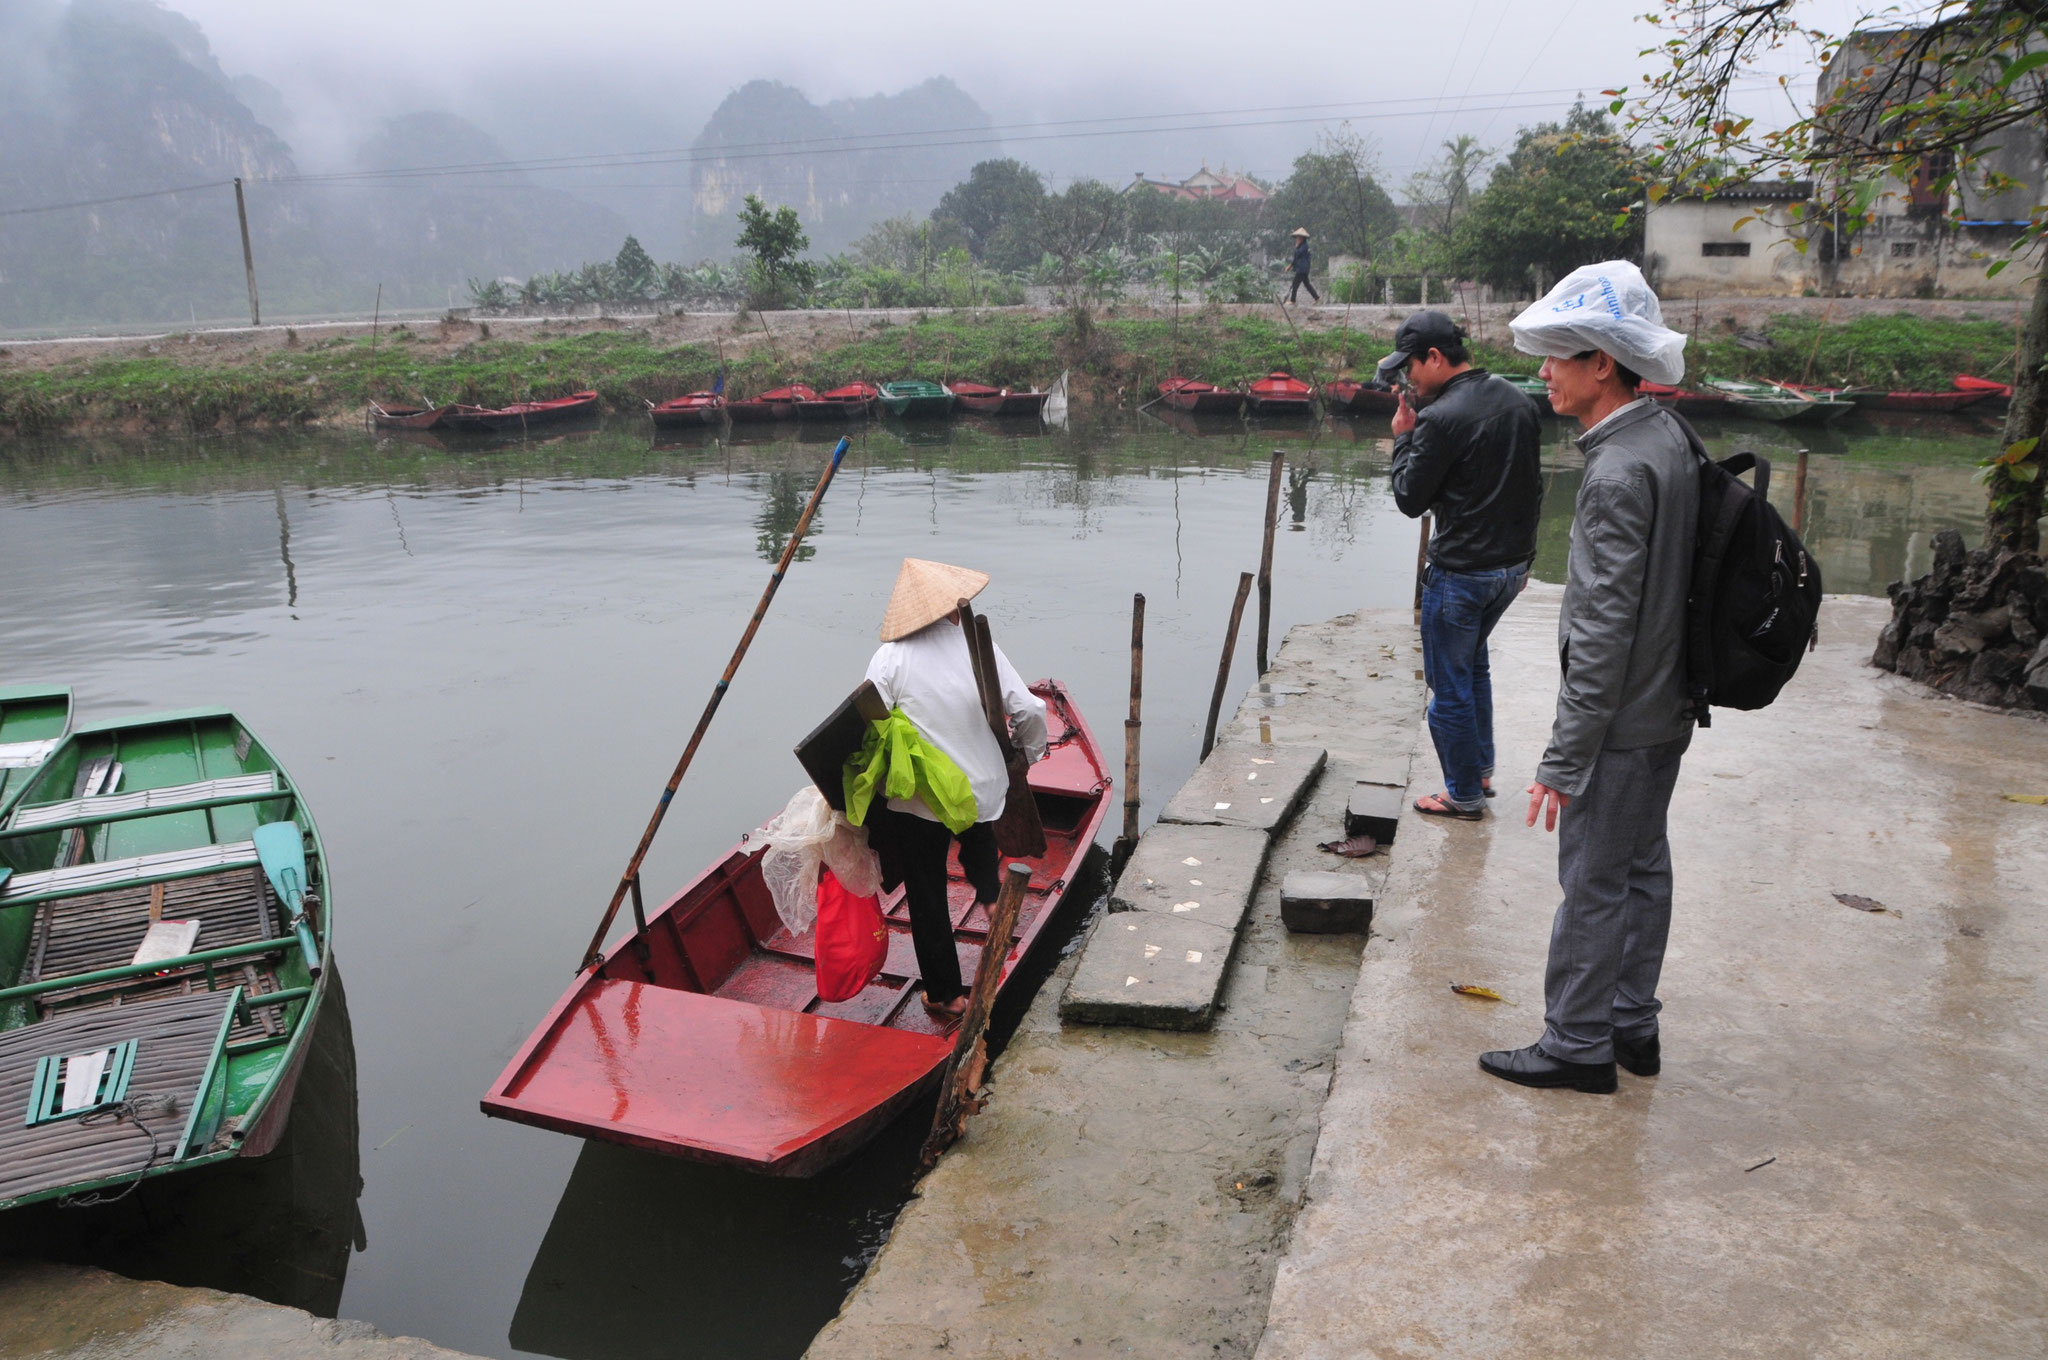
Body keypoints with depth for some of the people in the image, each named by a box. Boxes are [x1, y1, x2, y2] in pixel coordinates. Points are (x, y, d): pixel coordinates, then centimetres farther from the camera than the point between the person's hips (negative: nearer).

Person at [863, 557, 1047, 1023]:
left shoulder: (891, 658, -10)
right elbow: (1029, 711, -5)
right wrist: (1026, 756, 14)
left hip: (917, 804, -1)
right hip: (984, 792, 1)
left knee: (927, 898, 13)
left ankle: (944, 995, 24)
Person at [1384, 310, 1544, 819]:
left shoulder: (1442, 418, -20)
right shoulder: (1519, 403, 5)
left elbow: (1410, 500, -12)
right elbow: (1532, 487, 13)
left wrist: (1403, 438, 0)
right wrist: (1519, 557, 21)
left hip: (1460, 573, -9)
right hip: (1512, 566, 9)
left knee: (1450, 686, 6)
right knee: (1472, 662, 27)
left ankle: (1464, 796, 17)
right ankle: (1481, 769, 35)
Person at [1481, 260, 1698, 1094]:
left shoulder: (1619, 472, -24)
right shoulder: (1667, 436, 7)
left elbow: (1604, 632, -26)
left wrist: (1564, 758, -22)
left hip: (1621, 723, -10)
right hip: (1664, 711, 10)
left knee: (1593, 885, 3)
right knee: (1642, 868, 19)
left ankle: (1576, 1045, 17)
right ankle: (1631, 1025, 33)